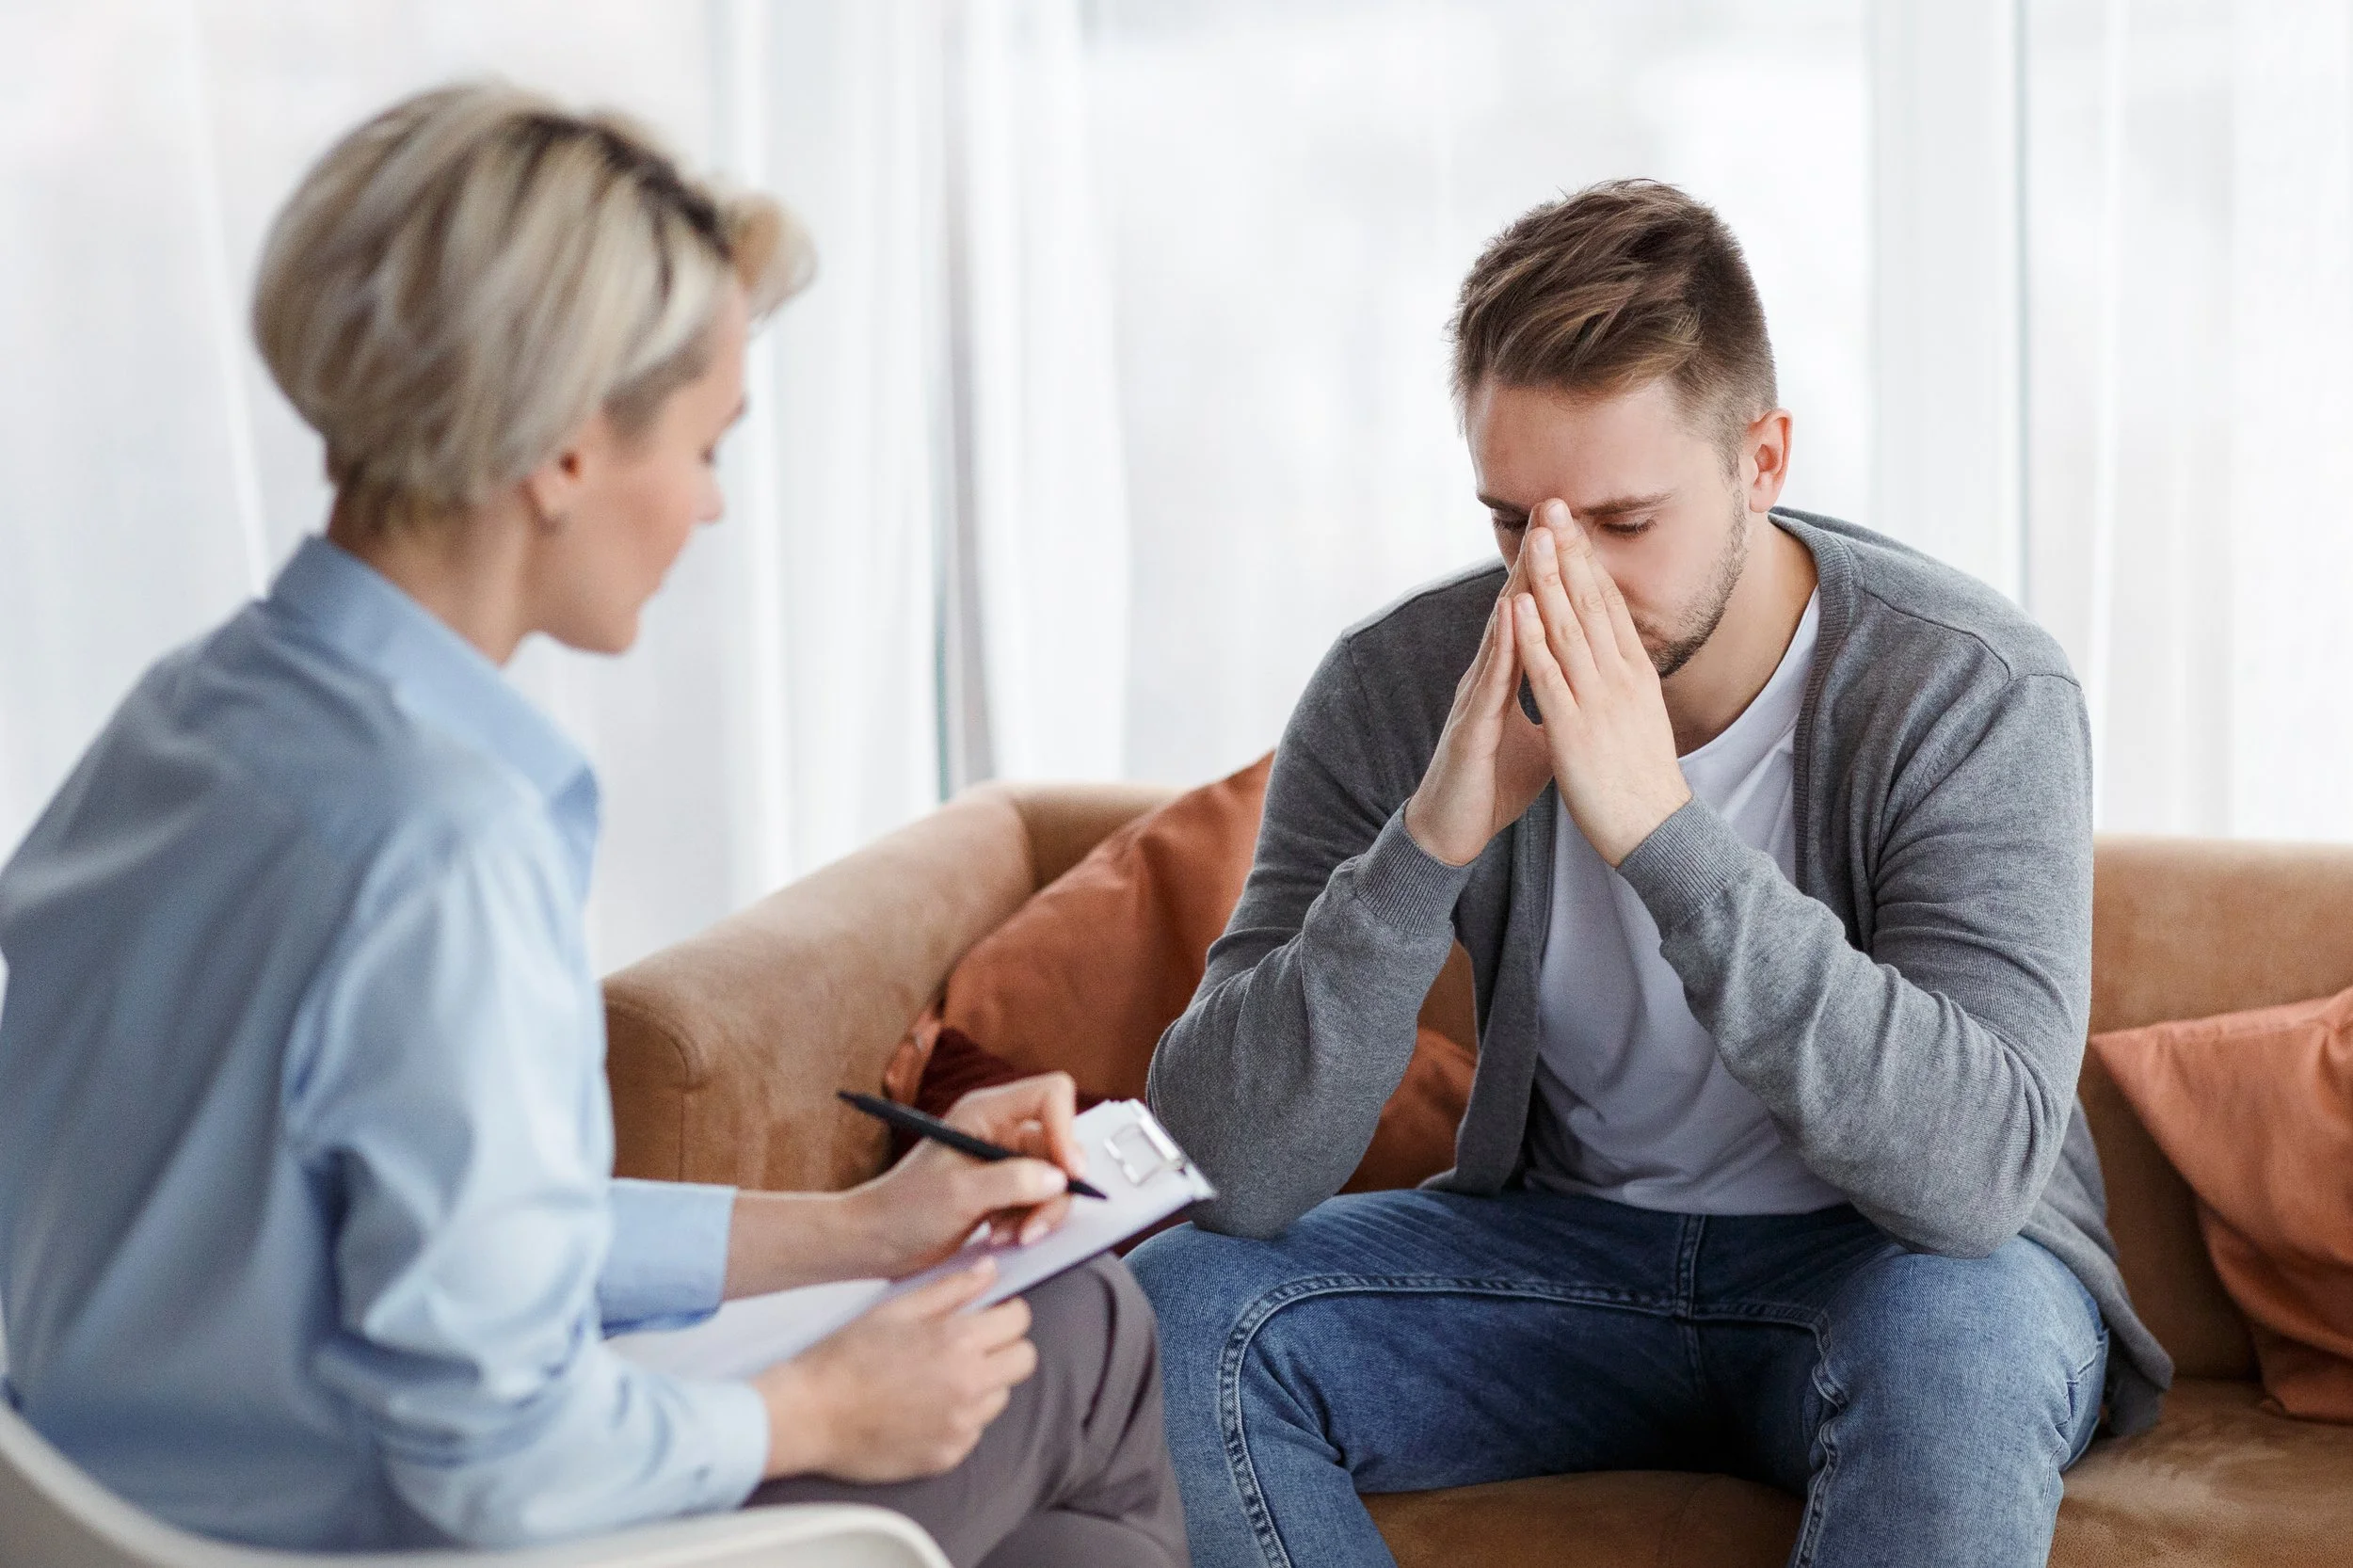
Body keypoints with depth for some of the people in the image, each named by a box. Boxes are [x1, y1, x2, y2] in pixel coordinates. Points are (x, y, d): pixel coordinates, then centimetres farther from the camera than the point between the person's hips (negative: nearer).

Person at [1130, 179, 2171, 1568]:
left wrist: (1661, 828, -38)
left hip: (1880, 1263, -3)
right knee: (1179, 1307, -20)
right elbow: (1230, 1174, -18)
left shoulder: (1972, 695, -20)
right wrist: (1433, 840, -33)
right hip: (1566, 1245, 3)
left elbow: (1979, 1170, -33)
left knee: (1957, 1335, -37)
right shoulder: (1400, 687, -13)